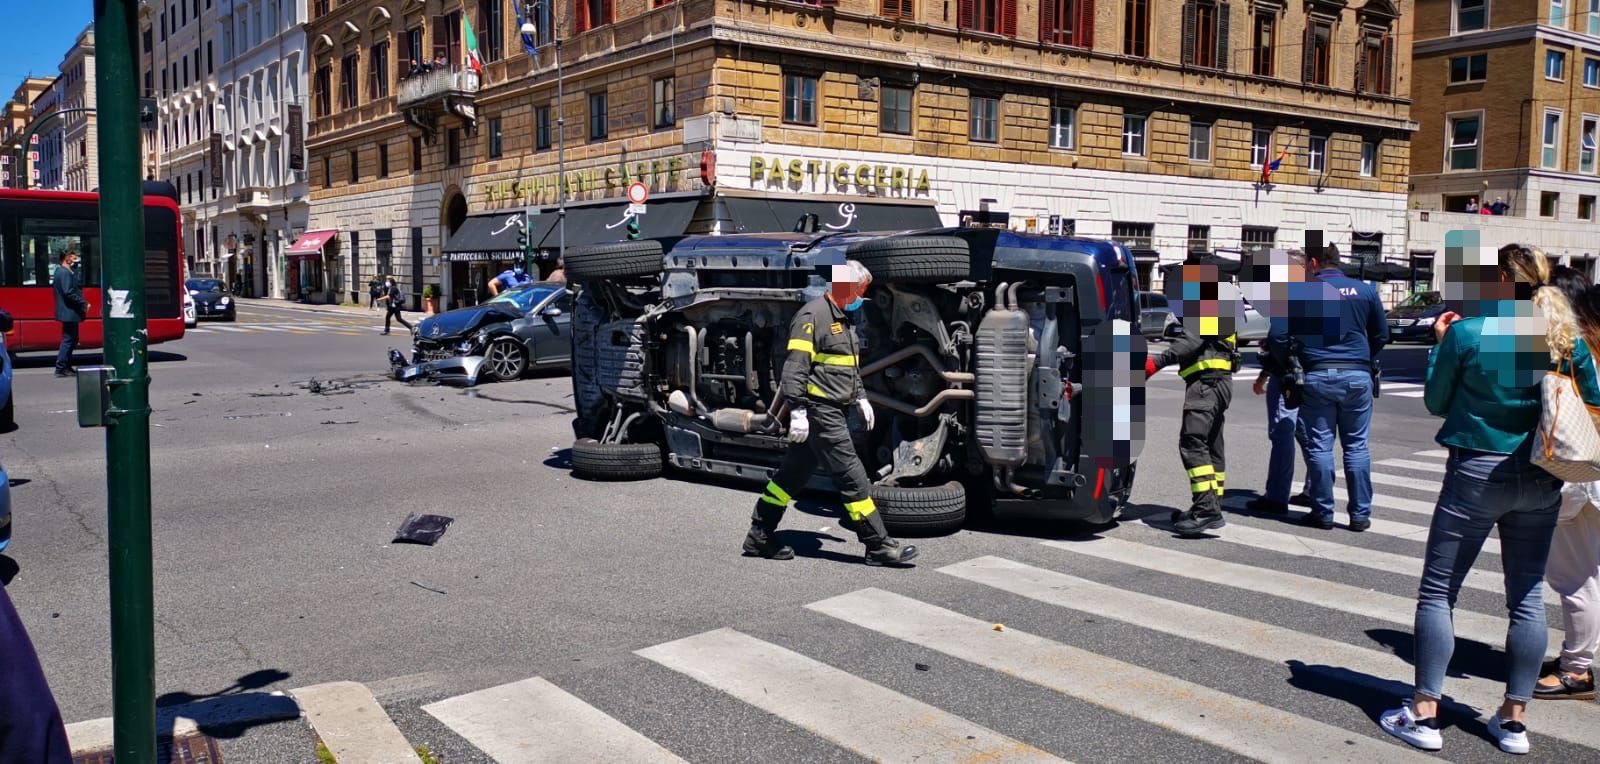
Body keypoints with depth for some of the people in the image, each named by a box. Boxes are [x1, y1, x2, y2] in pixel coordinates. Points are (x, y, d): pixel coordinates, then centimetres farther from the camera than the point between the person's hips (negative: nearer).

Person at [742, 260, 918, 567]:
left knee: (793, 474, 14)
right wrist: (797, 411, -23)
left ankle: (759, 537, 22)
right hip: (820, 412, -10)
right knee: (853, 478, -6)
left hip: (833, 412, 10)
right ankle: (879, 546, 0)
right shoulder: (812, 316, -14)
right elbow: (795, 367, -19)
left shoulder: (843, 318, 18)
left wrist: (860, 398, 24)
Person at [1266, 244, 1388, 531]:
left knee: (1319, 446, 5)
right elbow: (1381, 335, 13)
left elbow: (1277, 336, -8)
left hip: (1318, 376, -2)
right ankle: (1360, 514, 11)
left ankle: (1323, 513, 9)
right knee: (1356, 446, 9)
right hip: (1358, 377, 2)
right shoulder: (1365, 290, 6)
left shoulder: (1299, 292, -2)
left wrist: (1287, 365, 8)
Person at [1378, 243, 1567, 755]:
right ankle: (1515, 719, 17)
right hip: (1540, 481, 4)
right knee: (1528, 597, 11)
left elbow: (1436, 404, -1)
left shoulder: (1467, 333, -12)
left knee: (1437, 592, 4)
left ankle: (1424, 714, 5)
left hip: (1477, 474, -4)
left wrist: (1441, 345, 7)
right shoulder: (1563, 339, -1)